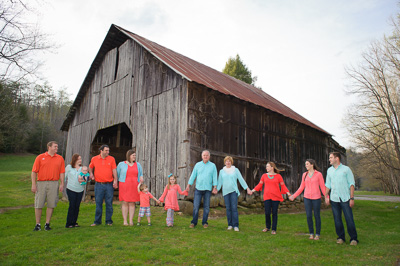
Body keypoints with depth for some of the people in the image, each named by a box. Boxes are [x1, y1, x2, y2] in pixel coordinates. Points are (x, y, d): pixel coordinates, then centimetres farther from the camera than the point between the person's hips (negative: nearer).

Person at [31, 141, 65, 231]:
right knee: (38, 205, 2)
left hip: (54, 183, 1)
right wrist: (33, 185, -4)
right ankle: (38, 224, 16)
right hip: (41, 183, -1)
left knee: (51, 205, 3)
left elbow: (62, 172, 8)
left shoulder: (60, 158, 9)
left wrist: (62, 184, -1)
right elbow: (34, 172, 2)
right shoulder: (40, 157, 4)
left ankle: (47, 224, 15)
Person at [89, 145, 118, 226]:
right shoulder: (94, 159, 5)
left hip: (109, 184, -1)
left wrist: (115, 180, -9)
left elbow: (114, 170, 0)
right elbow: (90, 167, 23)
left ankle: (109, 221, 15)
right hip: (98, 185, 1)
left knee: (109, 203, 4)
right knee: (98, 203, 6)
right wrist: (91, 174, 5)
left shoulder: (111, 159, 2)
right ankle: (97, 221, 18)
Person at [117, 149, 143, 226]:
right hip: (124, 186, -2)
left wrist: (141, 178, -4)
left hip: (134, 186, 2)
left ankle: (131, 221, 7)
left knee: (132, 203, 1)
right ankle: (125, 221, 7)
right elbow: (117, 174, 11)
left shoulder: (138, 165, 9)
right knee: (125, 202, -1)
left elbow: (141, 174, 16)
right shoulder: (121, 164, 2)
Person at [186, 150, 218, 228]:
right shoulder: (197, 165, 7)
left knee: (206, 206, 5)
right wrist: (188, 185, 3)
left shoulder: (212, 166, 5)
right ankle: (194, 222, 11)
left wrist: (215, 187, -6)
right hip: (198, 188, 0)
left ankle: (204, 222, 17)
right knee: (196, 206, -1)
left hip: (207, 189, 0)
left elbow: (215, 177, 2)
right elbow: (193, 175, 7)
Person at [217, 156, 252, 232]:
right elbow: (220, 181, 14)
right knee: (228, 208, 2)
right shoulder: (222, 171, 10)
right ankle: (230, 224, 12)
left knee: (234, 208, -8)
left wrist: (247, 188, 1)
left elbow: (241, 180, 5)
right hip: (225, 191, 2)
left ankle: (235, 225, -3)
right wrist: (216, 189, 6)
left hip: (234, 191, -2)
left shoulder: (235, 170, 6)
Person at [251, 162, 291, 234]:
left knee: (274, 213, 4)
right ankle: (267, 227, 23)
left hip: (276, 197, -1)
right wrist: (253, 190, 7)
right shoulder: (264, 175, 7)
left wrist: (288, 192, -9)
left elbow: (283, 186, 4)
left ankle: (274, 229, 17)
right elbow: (260, 184, 14)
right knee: (267, 213, -2)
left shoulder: (278, 176, 2)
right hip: (267, 197, 1)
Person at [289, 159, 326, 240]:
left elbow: (322, 187, -3)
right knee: (309, 216, 1)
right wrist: (294, 196, 6)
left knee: (317, 216, 4)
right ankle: (311, 233, 16)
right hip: (307, 198, 3)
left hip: (316, 198, -3)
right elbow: (301, 187, 10)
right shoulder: (304, 175, 6)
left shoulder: (319, 174, -5)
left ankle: (317, 234, 18)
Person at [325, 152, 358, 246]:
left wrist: (352, 198, -8)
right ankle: (341, 237, 19)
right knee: (337, 219, 7)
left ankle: (353, 238, 11)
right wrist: (326, 196, 7)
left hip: (345, 198, -4)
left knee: (349, 219, -2)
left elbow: (351, 184, -1)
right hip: (334, 199, 4)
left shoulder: (346, 169, 0)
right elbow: (328, 184, 16)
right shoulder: (329, 170, 12)